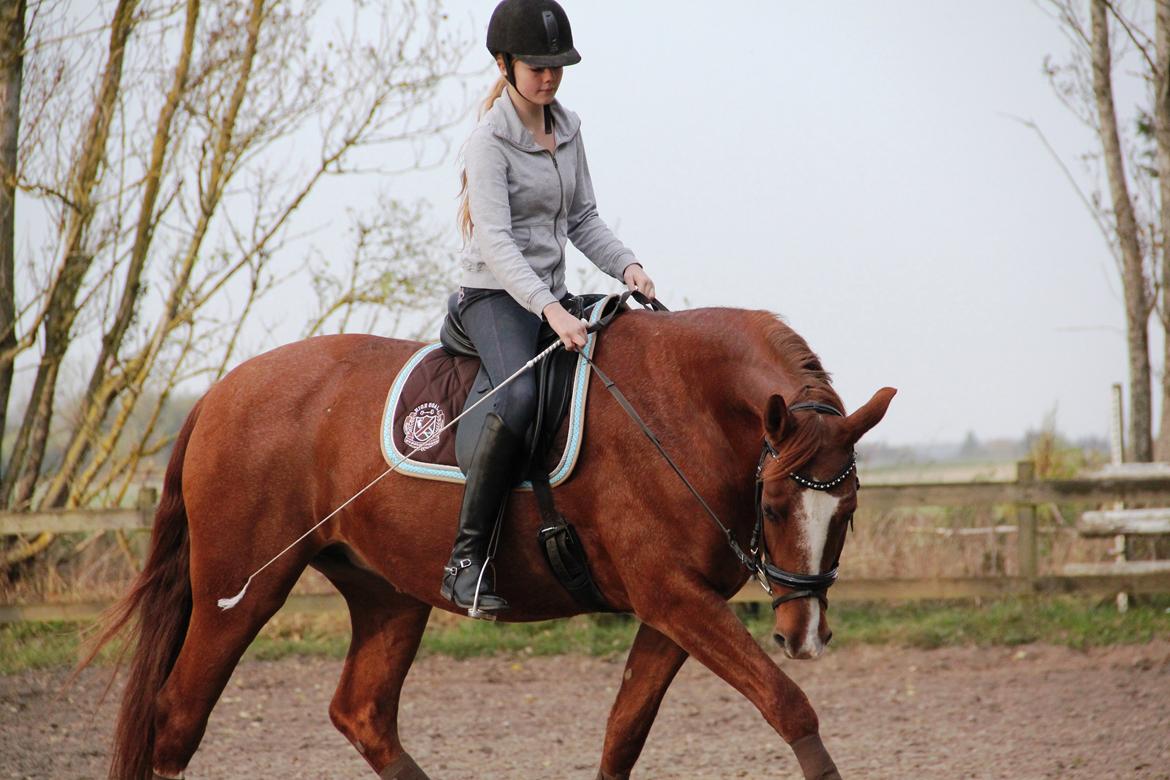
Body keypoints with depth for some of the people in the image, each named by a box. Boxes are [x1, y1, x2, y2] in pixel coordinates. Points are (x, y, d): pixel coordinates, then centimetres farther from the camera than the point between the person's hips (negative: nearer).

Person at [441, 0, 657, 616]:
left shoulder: (568, 128, 10)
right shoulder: (490, 141, -12)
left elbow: (582, 219, 16)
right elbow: (495, 243, -21)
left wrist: (625, 265, -3)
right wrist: (548, 309, -33)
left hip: (553, 298, 8)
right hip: (495, 294, -8)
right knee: (520, 395, -34)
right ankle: (465, 559, -33)